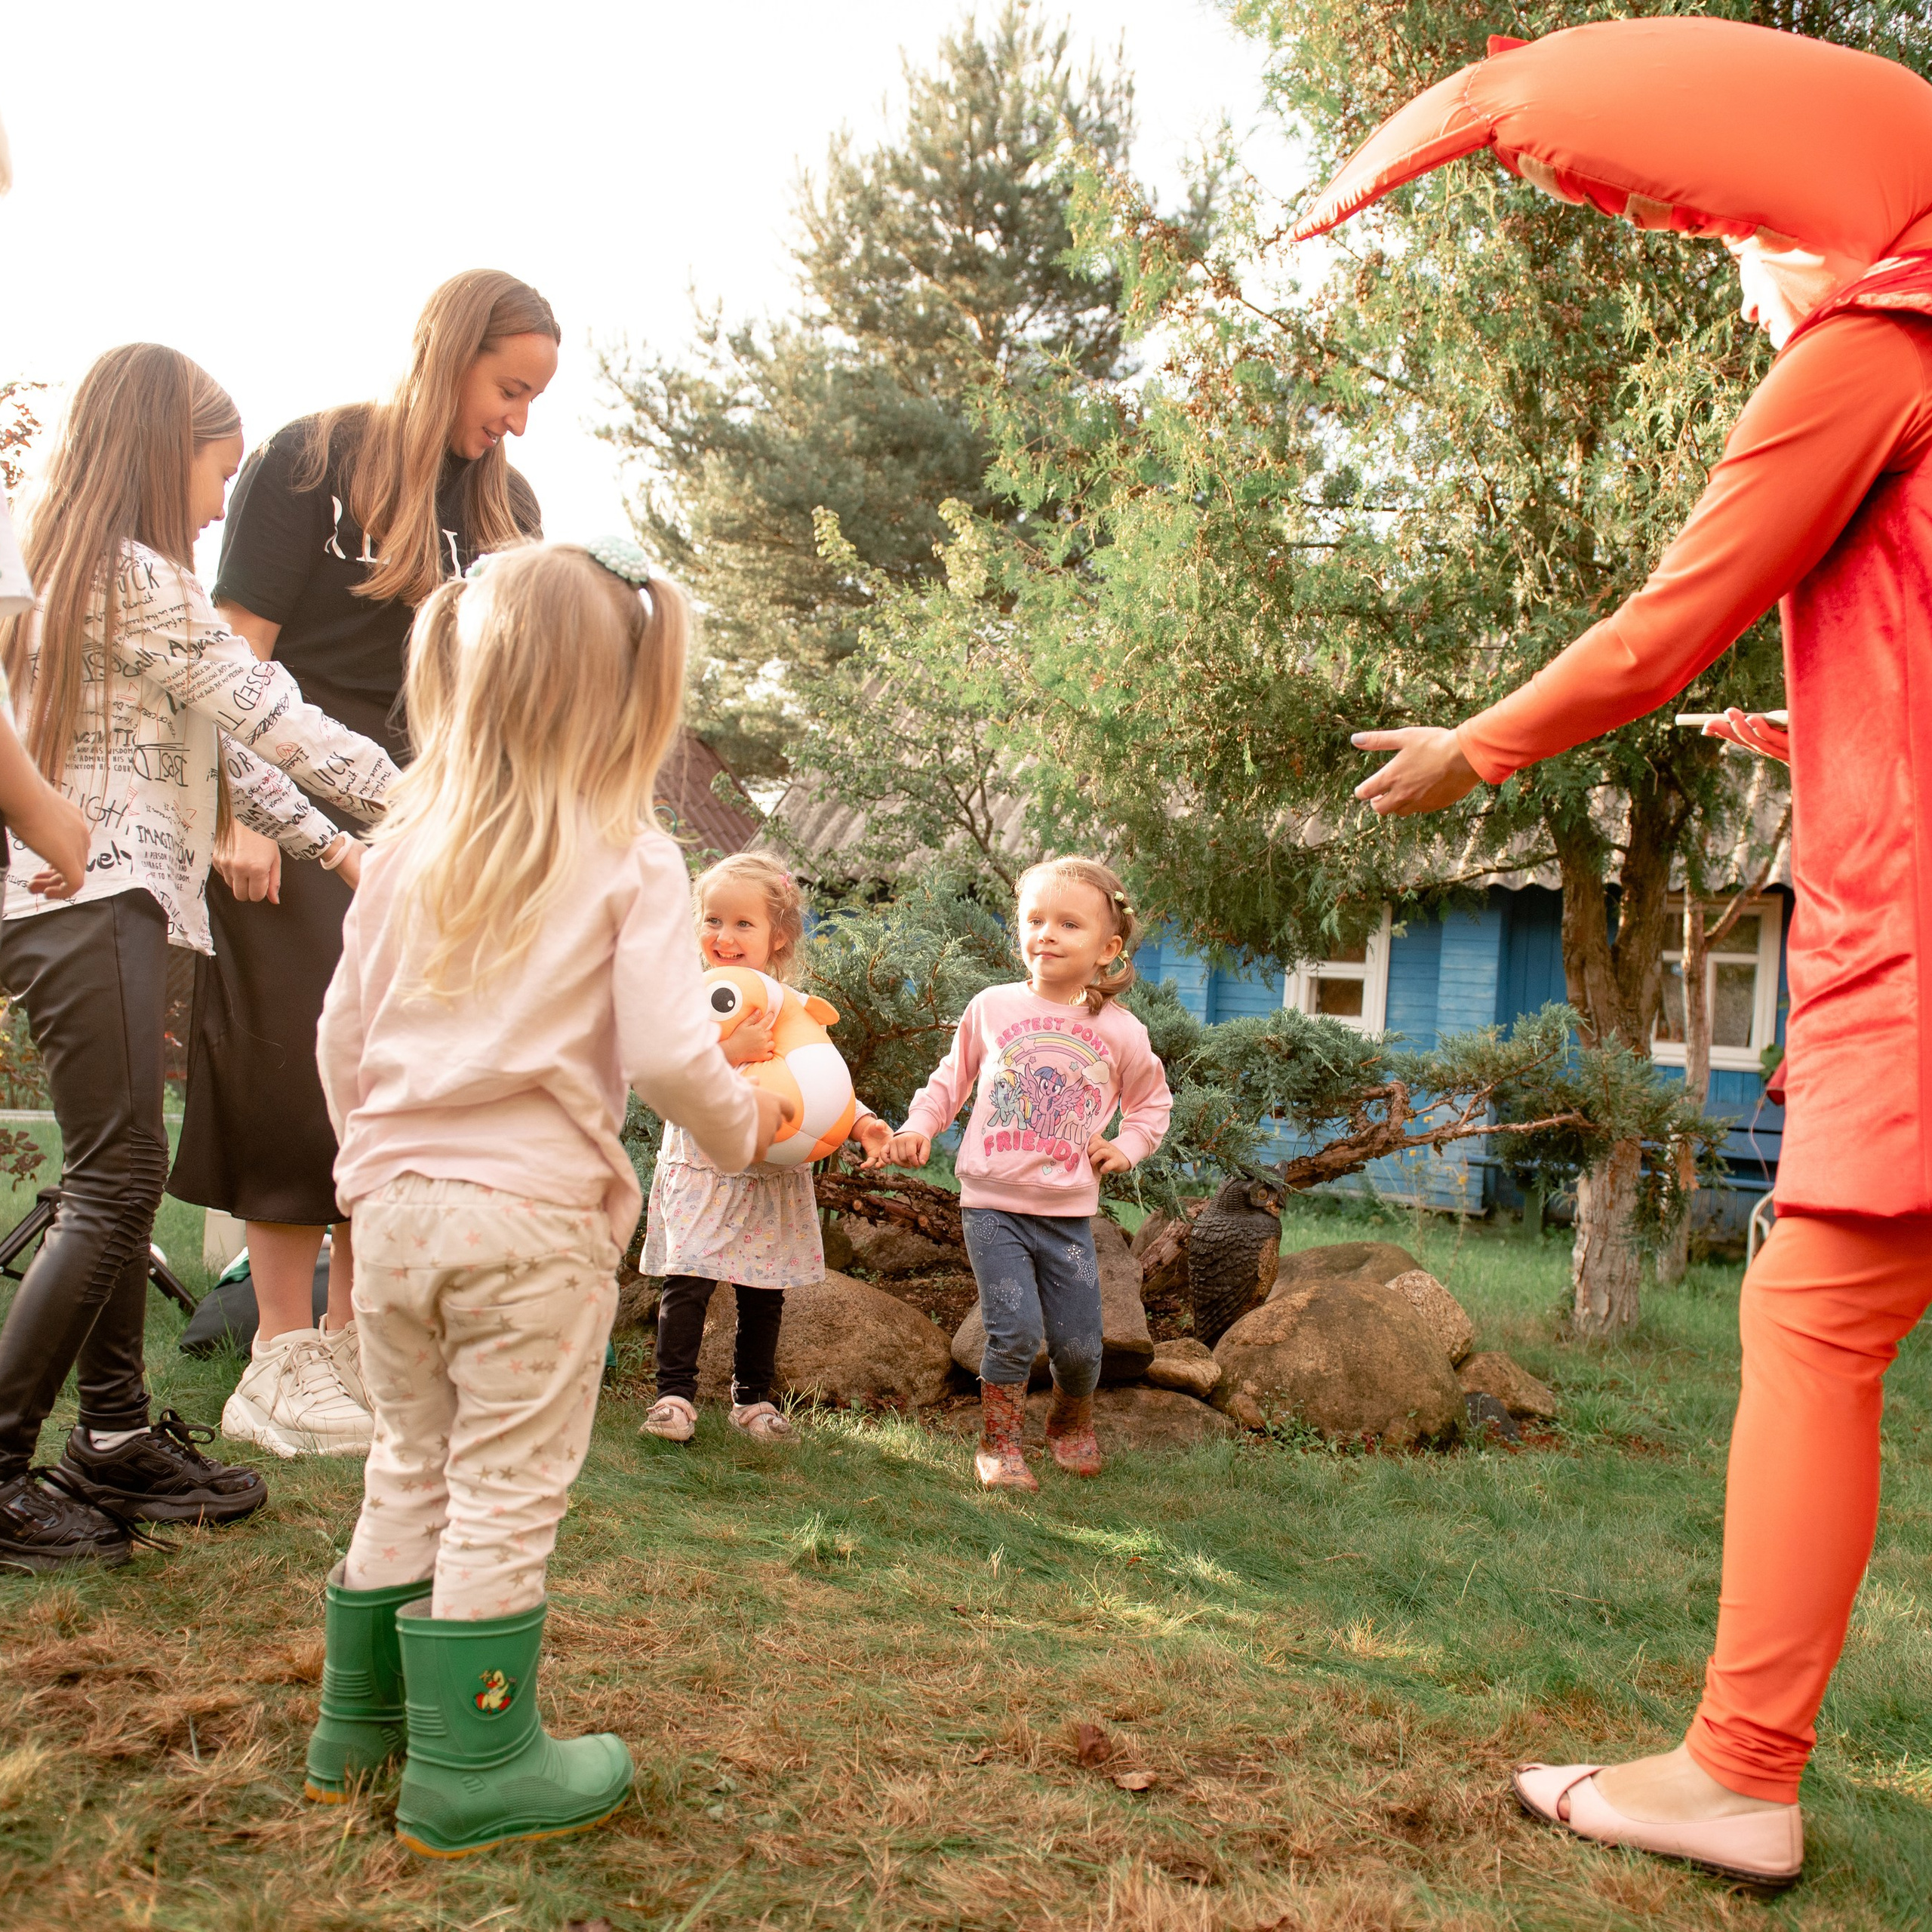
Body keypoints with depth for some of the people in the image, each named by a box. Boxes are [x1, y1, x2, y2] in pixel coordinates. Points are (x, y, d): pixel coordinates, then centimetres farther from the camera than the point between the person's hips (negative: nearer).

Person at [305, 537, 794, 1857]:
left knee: (409, 1467, 20)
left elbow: (341, 1032, 10)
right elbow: (668, 1054, -16)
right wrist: (749, 1129, 4)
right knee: (507, 1493, 6)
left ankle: (360, 1721, 34)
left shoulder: (409, 842, 5)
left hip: (395, 1205, 5)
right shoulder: (629, 858, -10)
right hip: (534, 1218, -5)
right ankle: (472, 1770, 17)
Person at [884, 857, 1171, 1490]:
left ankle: (1072, 1423, 37)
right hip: (993, 1203, -1)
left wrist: (1126, 1146, 3)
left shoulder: (1120, 1032, 2)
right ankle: (998, 1445, 11)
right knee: (1015, 1331, -12)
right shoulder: (991, 1007, 1)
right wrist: (918, 1127, 0)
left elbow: (1152, 1100, 19)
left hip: (1068, 1213, 1)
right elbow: (952, 1078, 14)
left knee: (1079, 1344, 5)